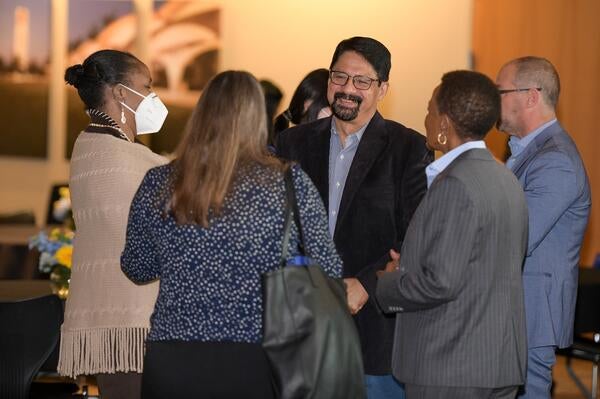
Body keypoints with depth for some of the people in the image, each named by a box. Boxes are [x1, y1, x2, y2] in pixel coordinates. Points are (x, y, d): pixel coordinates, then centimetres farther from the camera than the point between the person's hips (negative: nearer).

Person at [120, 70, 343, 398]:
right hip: (260, 363, -2)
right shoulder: (290, 183, -7)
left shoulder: (158, 184, 0)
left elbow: (137, 269, 13)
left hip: (174, 362, 2)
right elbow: (329, 273, 0)